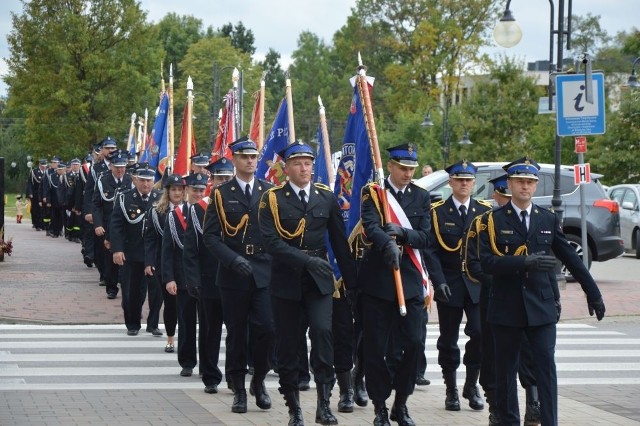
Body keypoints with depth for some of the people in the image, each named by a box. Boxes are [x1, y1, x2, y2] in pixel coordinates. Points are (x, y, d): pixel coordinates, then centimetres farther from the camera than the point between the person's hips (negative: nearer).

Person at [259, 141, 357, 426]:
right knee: (287, 344, 4)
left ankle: (324, 402, -12)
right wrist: (306, 259, -22)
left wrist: (351, 279, 10)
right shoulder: (273, 199, -1)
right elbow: (270, 241, -13)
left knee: (322, 330, -19)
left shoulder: (326, 197, 7)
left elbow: (339, 241, 11)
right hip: (286, 281, -1)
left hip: (319, 280, 1)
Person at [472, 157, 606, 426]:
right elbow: (485, 262, -13)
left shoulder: (549, 220, 8)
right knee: (506, 370, 7)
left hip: (541, 306, 1)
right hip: (506, 307, -1)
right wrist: (524, 262, -23)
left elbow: (571, 259, 11)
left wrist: (593, 293, 11)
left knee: (546, 366, -7)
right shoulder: (492, 221, 0)